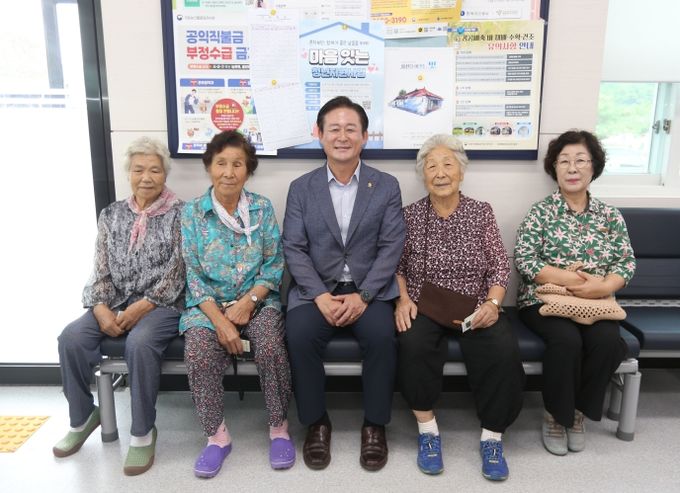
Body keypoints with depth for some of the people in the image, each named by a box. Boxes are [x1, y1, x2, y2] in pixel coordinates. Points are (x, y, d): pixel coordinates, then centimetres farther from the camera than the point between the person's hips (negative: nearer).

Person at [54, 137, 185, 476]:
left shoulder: (180, 214, -2)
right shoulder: (111, 215, 11)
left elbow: (176, 272, -8)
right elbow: (100, 270, 7)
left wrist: (142, 307, -17)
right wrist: (101, 309, -11)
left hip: (162, 305, -4)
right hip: (116, 303, 5)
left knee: (140, 342, -33)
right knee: (71, 337, -18)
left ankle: (143, 432, -14)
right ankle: (83, 417, 7)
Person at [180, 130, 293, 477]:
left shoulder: (262, 208, 2)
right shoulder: (192, 212, 0)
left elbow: (274, 265, 1)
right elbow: (194, 276, -4)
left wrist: (248, 302, -15)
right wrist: (220, 321, -16)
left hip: (257, 300, 0)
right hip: (209, 303, 0)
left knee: (271, 347, -28)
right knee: (198, 354, -27)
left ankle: (279, 428, -5)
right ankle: (217, 435, -4)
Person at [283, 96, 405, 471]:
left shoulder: (387, 187, 5)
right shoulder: (301, 188, 7)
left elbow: (391, 247, -2)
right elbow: (294, 249, 0)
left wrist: (363, 296, -15)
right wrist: (321, 296, -15)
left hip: (369, 291, 0)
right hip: (316, 290, 1)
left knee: (382, 336, -28)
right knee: (299, 335, -27)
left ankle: (375, 425, -4)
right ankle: (316, 422, -3)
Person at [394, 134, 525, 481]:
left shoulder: (481, 212, 6)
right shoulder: (409, 215, 5)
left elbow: (499, 266, 3)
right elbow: (396, 265, 7)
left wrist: (493, 303, -13)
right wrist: (403, 298, -10)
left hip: (475, 309, 1)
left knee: (504, 349, -28)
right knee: (413, 344, -32)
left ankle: (492, 438, -8)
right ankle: (427, 431, -12)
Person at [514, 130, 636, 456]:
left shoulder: (610, 216, 9)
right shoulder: (540, 212, 0)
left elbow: (626, 262, 4)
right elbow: (523, 260, -10)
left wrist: (604, 286, -17)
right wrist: (571, 279, -19)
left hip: (595, 303, 3)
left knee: (607, 340, -27)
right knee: (567, 339, -31)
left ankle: (579, 411, -2)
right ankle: (555, 414, -6)